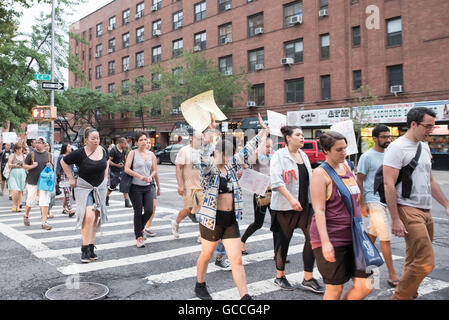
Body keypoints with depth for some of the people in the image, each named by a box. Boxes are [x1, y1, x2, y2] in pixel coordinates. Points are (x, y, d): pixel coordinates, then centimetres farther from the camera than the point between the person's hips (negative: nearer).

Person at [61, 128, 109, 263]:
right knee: (89, 216, -20)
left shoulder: (103, 150, 0)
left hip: (100, 188, 5)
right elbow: (63, 161, -1)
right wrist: (71, 178, -3)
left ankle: (91, 248, 19)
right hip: (84, 187, -5)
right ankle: (84, 249, -9)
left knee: (96, 219, 8)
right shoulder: (80, 153, -14)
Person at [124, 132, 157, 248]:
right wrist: (140, 176, -17)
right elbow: (126, 169, -10)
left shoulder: (151, 154, 10)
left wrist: (150, 177, -8)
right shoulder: (133, 153, -1)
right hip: (136, 187, -3)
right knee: (138, 212, 0)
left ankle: (139, 227, 26)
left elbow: (154, 170, 13)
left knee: (149, 211, -4)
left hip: (148, 187, 4)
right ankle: (139, 237, 12)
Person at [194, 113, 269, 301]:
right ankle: (200, 286, 40)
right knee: (206, 255, 16)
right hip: (212, 219, -4)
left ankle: (245, 296, 5)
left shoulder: (232, 166, 6)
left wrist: (263, 132, 13)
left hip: (231, 219, 4)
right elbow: (204, 159, -34)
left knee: (237, 260, 1)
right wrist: (208, 140, -49)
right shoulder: (209, 169, -11)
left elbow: (247, 150, 12)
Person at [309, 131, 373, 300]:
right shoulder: (320, 174, -10)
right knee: (335, 289, 3)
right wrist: (325, 242, -22)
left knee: (365, 286, 2)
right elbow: (319, 210, -16)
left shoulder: (346, 167, 12)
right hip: (331, 238, -7)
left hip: (352, 236, 7)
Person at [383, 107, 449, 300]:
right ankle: (400, 297, 3)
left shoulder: (424, 147, 17)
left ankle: (409, 295, 24)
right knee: (425, 262, -12)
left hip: (425, 211, 9)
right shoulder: (397, 147, -10)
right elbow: (388, 184, -16)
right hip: (408, 210, -9)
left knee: (414, 261, 13)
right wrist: (395, 219, -19)